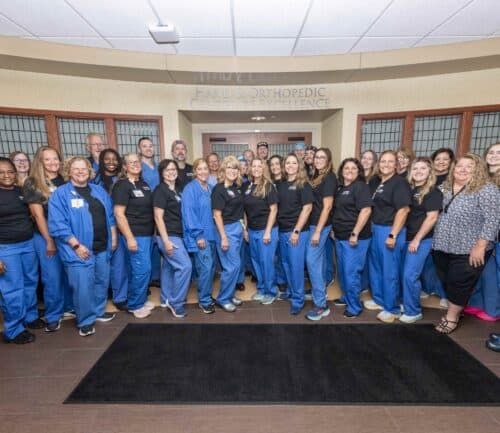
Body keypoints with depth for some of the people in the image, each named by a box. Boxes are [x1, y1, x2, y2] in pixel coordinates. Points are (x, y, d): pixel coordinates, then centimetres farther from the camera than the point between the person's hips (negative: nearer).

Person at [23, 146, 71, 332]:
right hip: (45, 236, -3)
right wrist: (49, 241, -8)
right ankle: (53, 316, 20)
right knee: (52, 278, 3)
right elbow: (38, 215, -7)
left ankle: (69, 307, 31)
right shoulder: (32, 184, -4)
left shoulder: (65, 181, 6)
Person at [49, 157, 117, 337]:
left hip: (102, 247, 6)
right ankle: (85, 321, 20)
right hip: (80, 250, -5)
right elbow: (58, 224, -13)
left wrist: (113, 237, 9)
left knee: (102, 281, 17)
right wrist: (76, 245, -17)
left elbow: (110, 216, 14)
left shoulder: (99, 191, 11)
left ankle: (99, 311, 37)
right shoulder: (60, 194, -7)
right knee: (83, 287, 0)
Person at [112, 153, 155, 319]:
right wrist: (129, 238, -18)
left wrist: (152, 231, 15)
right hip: (135, 235, -7)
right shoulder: (122, 186, -10)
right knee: (142, 269, -4)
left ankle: (141, 300, 30)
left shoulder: (144, 184, 12)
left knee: (138, 269, 15)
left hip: (148, 234, 7)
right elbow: (119, 214, -15)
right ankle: (135, 305, 14)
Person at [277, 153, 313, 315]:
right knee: (286, 263, 16)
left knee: (296, 265, -2)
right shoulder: (281, 184, 10)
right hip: (282, 230, 6)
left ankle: (297, 300, 12)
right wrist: (276, 227, 9)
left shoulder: (304, 185, -6)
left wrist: (297, 231, -15)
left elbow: (307, 208, -12)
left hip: (298, 231, -6)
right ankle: (290, 290, 35)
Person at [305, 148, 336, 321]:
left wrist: (318, 231, -19)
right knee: (320, 257, 17)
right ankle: (320, 290, 33)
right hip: (315, 222, 8)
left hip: (320, 224, -8)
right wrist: (316, 228, 9)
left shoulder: (329, 178, -12)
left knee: (312, 260, -9)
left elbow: (327, 206, -17)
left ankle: (321, 304, -1)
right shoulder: (316, 176, 13)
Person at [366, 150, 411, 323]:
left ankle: (392, 309, 17)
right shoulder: (378, 182, 12)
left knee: (390, 271, 2)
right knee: (375, 267, 16)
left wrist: (393, 235, -20)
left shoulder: (400, 182, -11)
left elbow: (403, 210, -17)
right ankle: (379, 299, 33)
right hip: (375, 229, 8)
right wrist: (372, 228, 12)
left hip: (390, 230, -8)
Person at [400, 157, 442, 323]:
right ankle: (406, 304, 29)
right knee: (404, 274, 11)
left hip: (421, 239, -6)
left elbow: (432, 218, -14)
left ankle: (413, 311, 11)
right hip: (406, 237, 6)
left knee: (410, 275, -5)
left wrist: (417, 240, -15)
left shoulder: (433, 192, -8)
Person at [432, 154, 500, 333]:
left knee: (459, 283, 4)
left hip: (468, 250, -6)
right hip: (442, 247, 6)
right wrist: (437, 240, 12)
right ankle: (455, 310, 35)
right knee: (447, 282, 15)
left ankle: (452, 317, 21)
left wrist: (480, 246, -19)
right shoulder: (444, 187, 7)